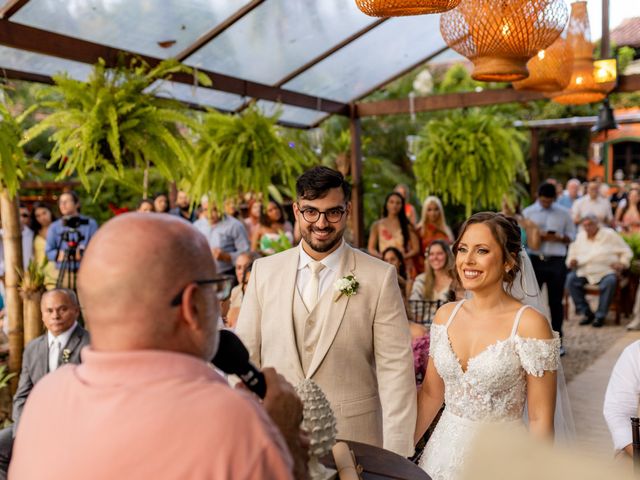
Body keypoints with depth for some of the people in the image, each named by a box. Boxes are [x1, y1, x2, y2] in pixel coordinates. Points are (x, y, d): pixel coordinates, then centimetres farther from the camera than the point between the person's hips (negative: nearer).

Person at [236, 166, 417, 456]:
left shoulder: (379, 277, -8)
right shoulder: (264, 270, 0)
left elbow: (395, 368, -9)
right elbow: (246, 354, 3)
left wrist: (396, 456, -12)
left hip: (354, 441, -2)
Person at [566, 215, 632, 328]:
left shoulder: (610, 235, 7)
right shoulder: (580, 236, 17)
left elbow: (626, 252, 7)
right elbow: (572, 254, 21)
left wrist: (623, 263, -10)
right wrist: (571, 261, -2)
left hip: (605, 271, -3)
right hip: (584, 271, 3)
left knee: (610, 281, -36)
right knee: (571, 279, -25)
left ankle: (600, 315, -20)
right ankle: (586, 313, -15)